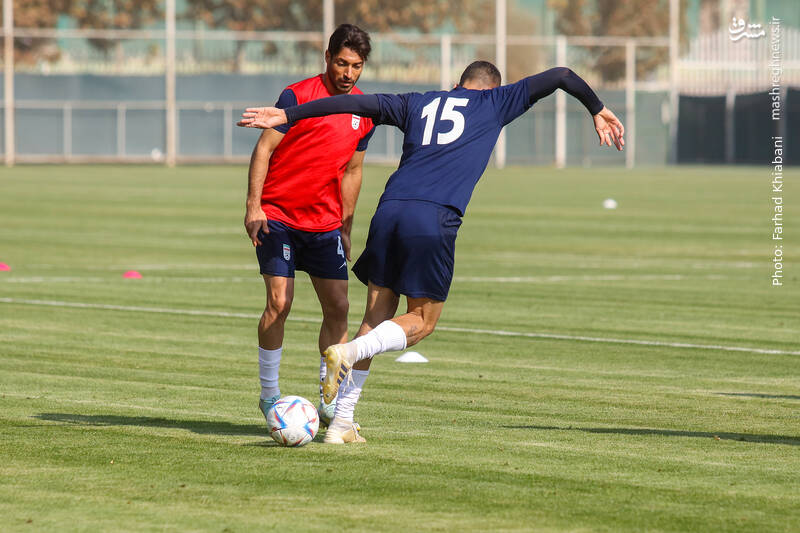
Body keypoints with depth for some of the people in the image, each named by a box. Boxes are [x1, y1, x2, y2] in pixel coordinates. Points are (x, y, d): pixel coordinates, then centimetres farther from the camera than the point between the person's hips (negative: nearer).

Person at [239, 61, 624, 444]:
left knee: (377, 318, 10)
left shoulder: (417, 104, 25)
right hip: (435, 218, -4)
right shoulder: (494, 103, 20)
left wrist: (286, 116, 22)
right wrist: (597, 111, 39)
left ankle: (341, 423, 3)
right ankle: (347, 352, -17)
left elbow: (351, 103, 19)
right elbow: (560, 76, 25)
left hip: (389, 210, 4)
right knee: (422, 320, 8)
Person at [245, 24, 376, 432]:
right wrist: (253, 206, -16)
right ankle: (269, 394, 2)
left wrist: (346, 228, 16)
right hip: (278, 216, -5)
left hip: (325, 225, 5)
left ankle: (329, 401, 10)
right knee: (280, 302, -12)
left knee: (338, 308, 0)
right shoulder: (298, 95, -9)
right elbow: (264, 148, -8)